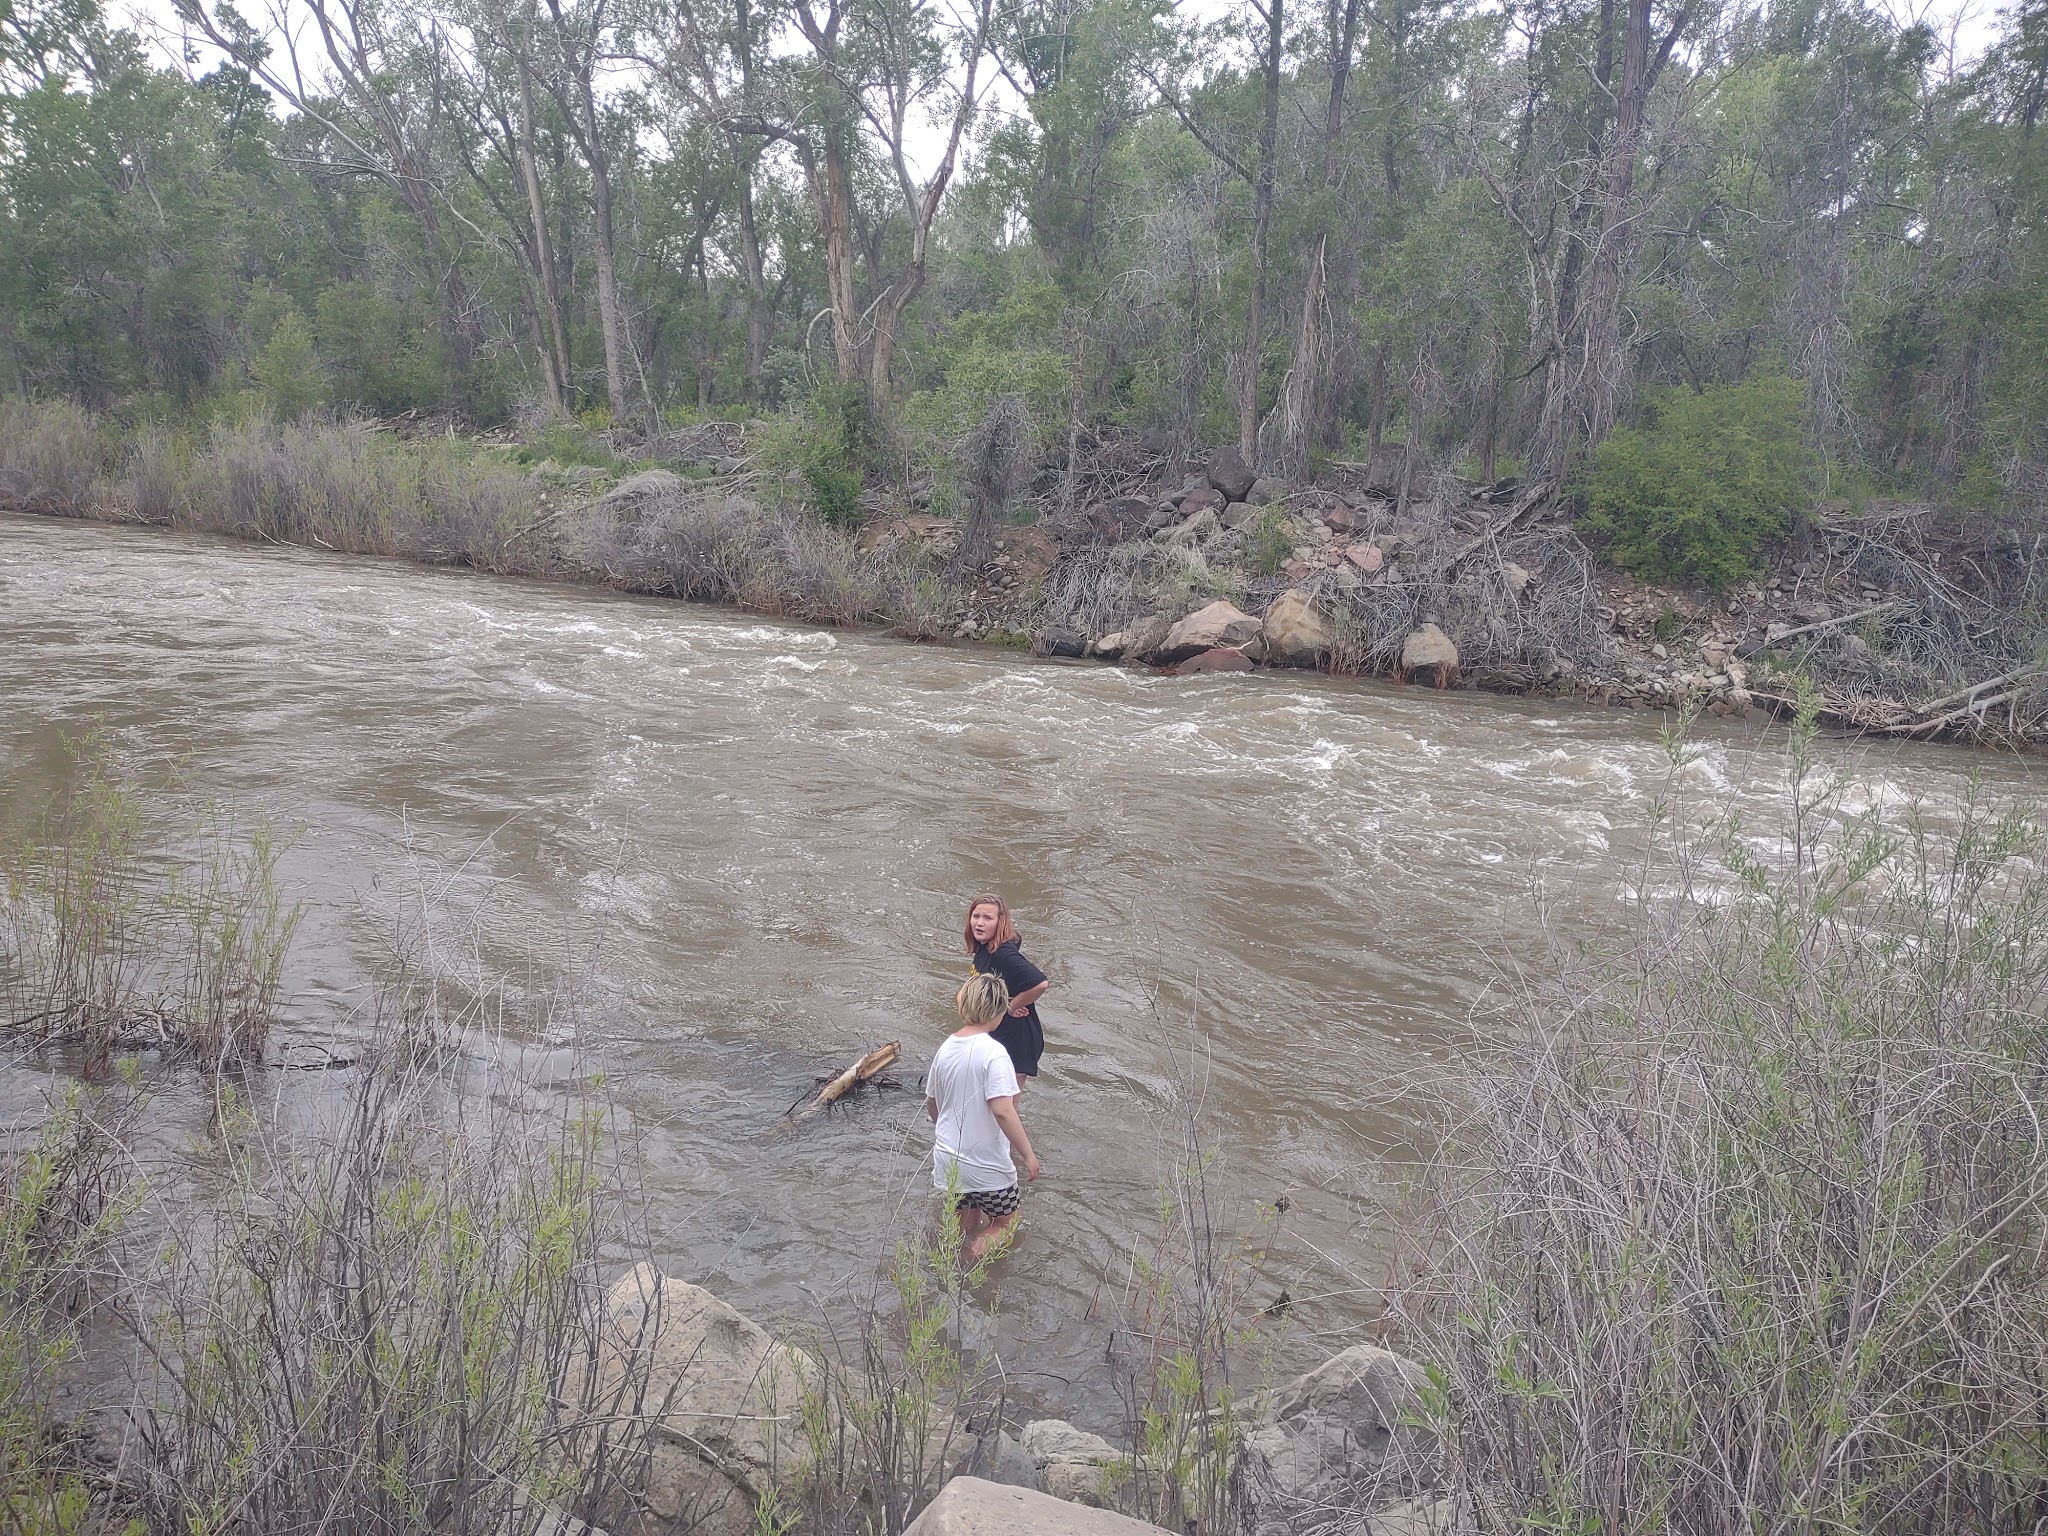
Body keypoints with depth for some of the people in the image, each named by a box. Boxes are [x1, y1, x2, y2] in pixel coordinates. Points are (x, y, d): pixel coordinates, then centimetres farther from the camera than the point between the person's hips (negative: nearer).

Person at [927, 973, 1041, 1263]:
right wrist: (1028, 1154, -19)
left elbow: (931, 1104, 12)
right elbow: (1002, 1110, -29)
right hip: (986, 1163, -6)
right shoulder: (993, 1052, -22)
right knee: (1005, 1222, 17)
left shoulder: (946, 1048, 0)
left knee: (966, 1228, 24)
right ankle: (979, 1248, -8)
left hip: (949, 1159, 6)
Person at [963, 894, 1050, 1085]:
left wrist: (1012, 1006, -22)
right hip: (994, 1037, 9)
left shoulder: (1004, 954, -26)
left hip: (1016, 1041, -9)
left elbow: (1040, 984, -37)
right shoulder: (982, 949, 1)